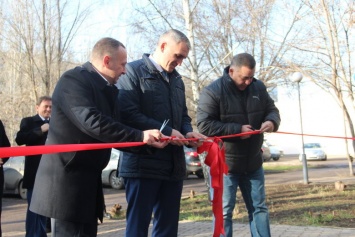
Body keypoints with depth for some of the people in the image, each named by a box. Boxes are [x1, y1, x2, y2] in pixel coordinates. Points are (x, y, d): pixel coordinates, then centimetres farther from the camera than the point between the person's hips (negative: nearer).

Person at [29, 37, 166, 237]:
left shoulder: (107, 89, 13)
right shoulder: (74, 80, -15)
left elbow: (114, 133, 17)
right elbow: (92, 122, -29)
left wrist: (146, 141, 6)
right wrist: (140, 136, -27)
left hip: (87, 180, 9)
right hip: (67, 179, -9)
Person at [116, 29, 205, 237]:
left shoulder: (177, 80, 19)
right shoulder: (134, 71, -4)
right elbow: (128, 114, -16)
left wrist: (188, 132, 2)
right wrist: (166, 131, -18)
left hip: (173, 164, 7)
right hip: (143, 163, -7)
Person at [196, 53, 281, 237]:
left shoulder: (258, 87, 4)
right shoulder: (212, 91, -14)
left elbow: (272, 110, 13)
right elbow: (204, 125, -19)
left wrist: (271, 121, -12)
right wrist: (238, 130, -23)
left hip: (253, 163, 6)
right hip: (224, 163, -5)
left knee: (259, 208, 13)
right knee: (224, 212, 2)